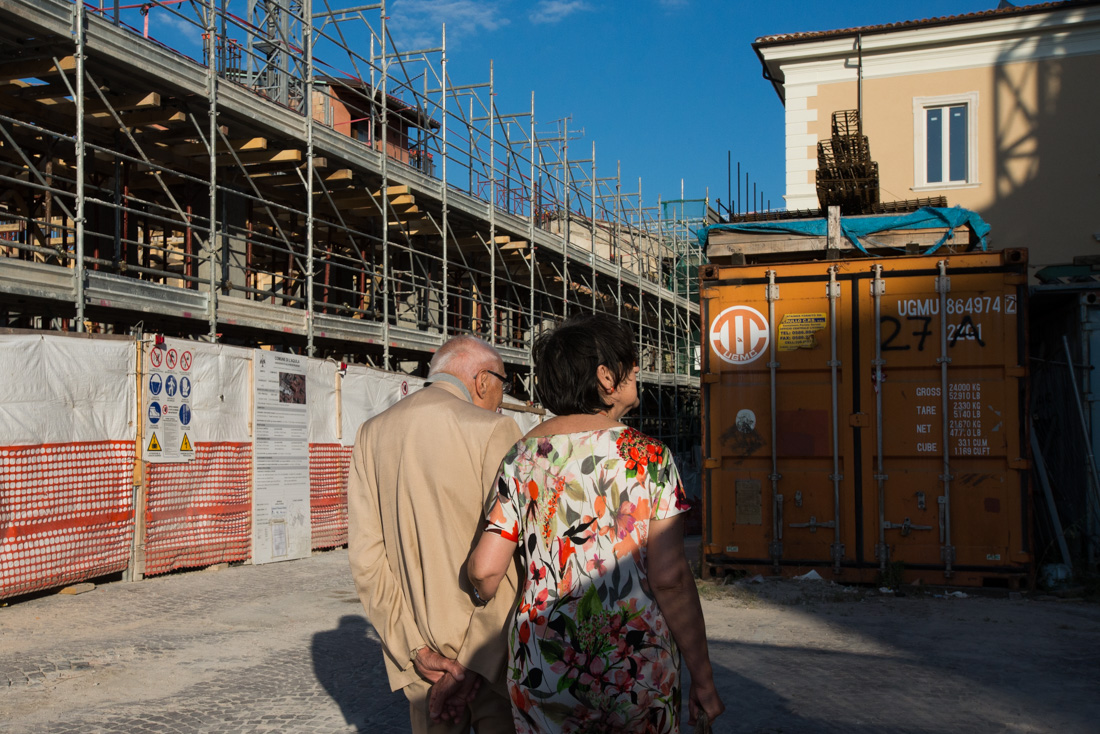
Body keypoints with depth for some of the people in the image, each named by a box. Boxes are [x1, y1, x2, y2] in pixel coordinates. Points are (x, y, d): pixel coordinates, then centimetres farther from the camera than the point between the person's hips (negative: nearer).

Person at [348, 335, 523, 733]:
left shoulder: (373, 433, 3)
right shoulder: (493, 430, -12)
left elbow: (365, 553, -2)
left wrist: (416, 649, -4)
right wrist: (471, 665, -13)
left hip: (418, 651, 5)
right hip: (493, 650, -5)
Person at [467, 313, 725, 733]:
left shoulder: (520, 457, 1)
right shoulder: (648, 456, -8)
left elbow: (484, 569, -2)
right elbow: (670, 577, -13)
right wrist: (702, 677, -5)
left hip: (543, 667, 3)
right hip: (637, 665, -2)